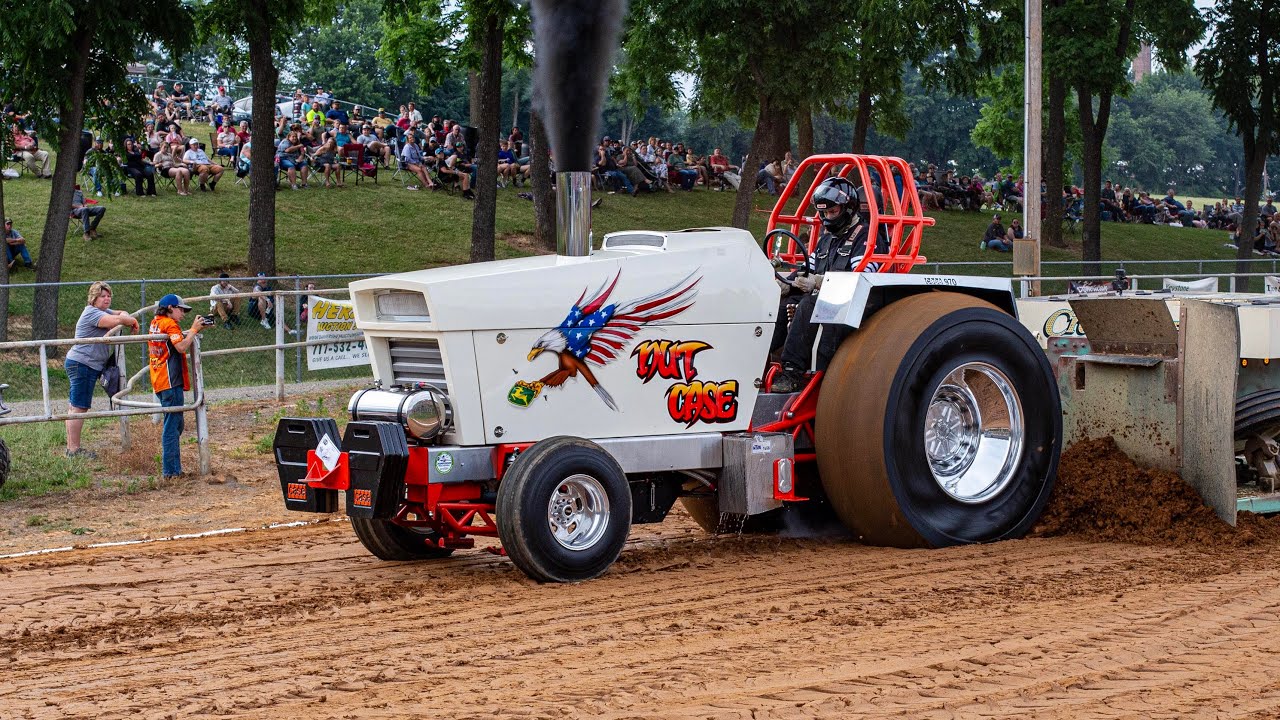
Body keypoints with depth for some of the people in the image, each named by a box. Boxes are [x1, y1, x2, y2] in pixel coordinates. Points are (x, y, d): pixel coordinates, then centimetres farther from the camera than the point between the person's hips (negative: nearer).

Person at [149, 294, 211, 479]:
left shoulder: (155, 323, 17)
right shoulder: (170, 324, -10)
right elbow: (182, 347, -21)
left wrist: (194, 329, 10)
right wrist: (194, 329, -11)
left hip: (159, 381, 10)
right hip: (171, 381, -10)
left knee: (174, 424, 18)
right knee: (172, 425, -7)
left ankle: (169, 467, 22)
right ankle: (171, 471, -7)